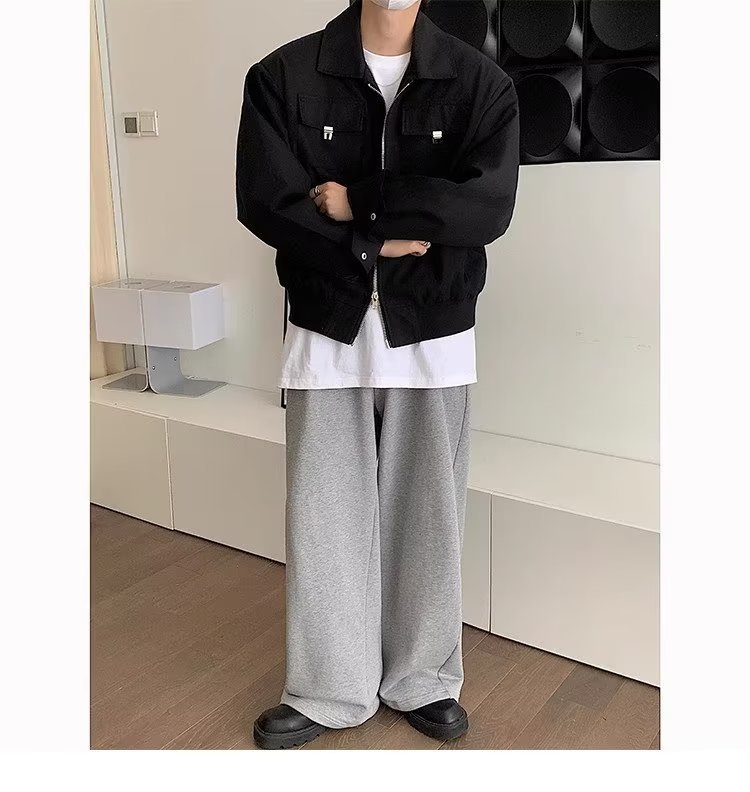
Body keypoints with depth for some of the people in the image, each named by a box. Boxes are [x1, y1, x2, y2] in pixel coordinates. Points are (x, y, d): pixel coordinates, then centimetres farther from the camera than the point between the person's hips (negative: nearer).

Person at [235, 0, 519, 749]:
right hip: (327, 330, 0)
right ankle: (330, 690, 25)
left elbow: (487, 205, -14)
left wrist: (355, 203, -14)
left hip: (434, 335, 1)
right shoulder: (283, 76, 0)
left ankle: (423, 680, 30)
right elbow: (264, 202, -10)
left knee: (426, 516, 9)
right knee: (323, 515, 6)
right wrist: (382, 239, -13)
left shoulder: (480, 82, 0)